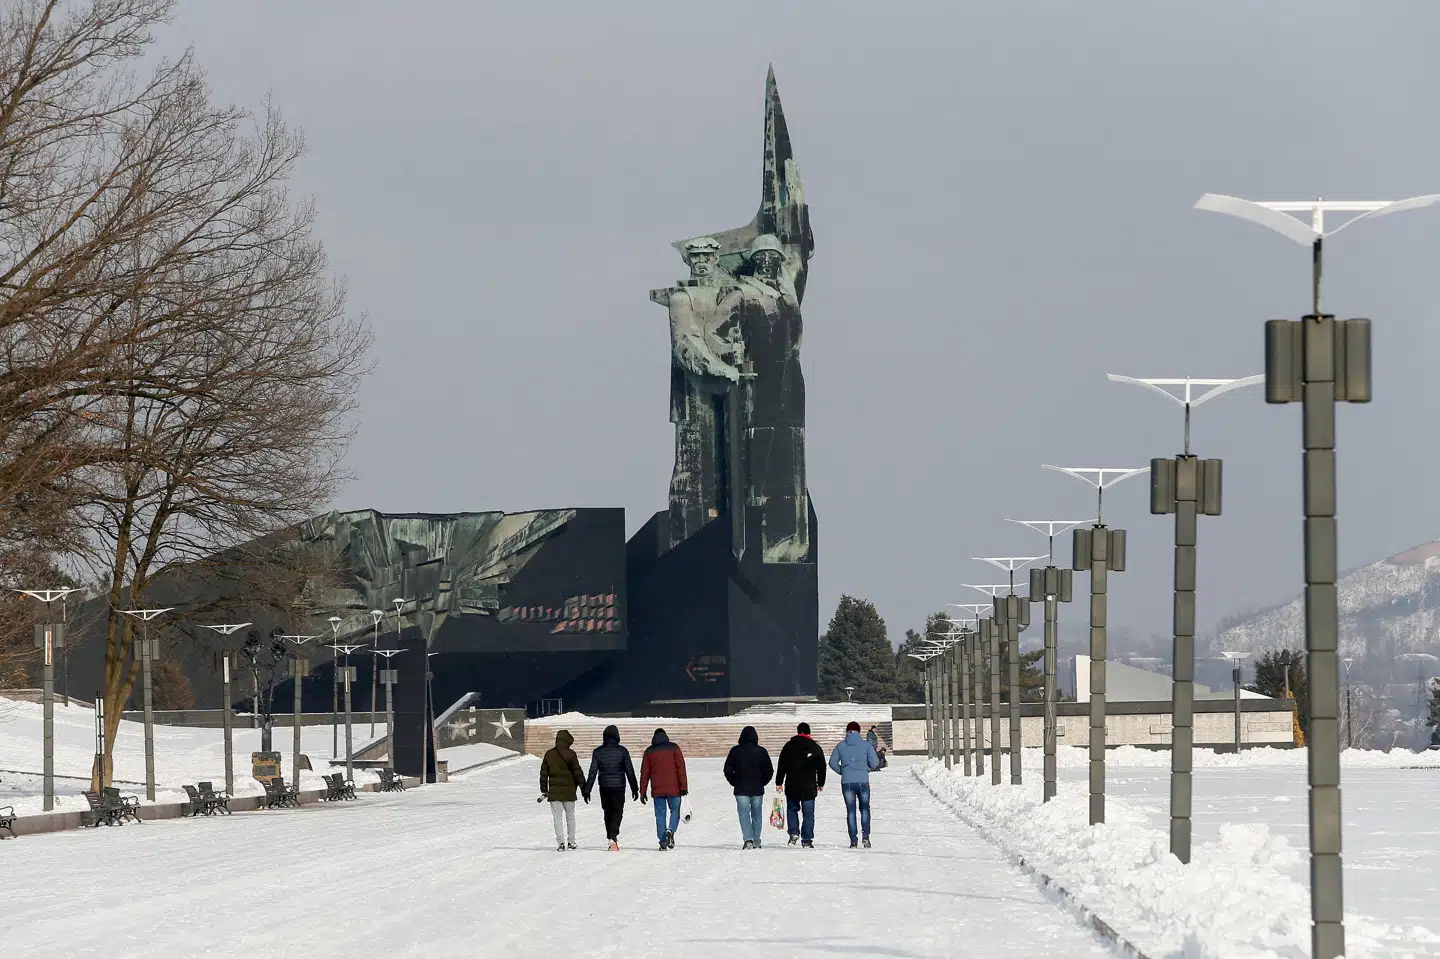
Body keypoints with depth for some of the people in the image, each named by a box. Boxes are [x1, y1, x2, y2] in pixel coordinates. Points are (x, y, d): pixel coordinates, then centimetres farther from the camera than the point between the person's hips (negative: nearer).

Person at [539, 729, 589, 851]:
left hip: (554, 792, 1)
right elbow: (578, 773, -7)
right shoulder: (570, 754, -8)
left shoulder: (549, 754, 2)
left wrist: (544, 791, 14)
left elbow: (543, 773, 7)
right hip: (569, 791, -1)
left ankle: (560, 842, -10)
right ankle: (571, 841, 17)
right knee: (570, 816, 14)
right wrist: (584, 789, -1)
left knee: (557, 818, 2)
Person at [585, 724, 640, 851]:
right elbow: (630, 771, -2)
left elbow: (593, 772, -1)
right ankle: (613, 837, -16)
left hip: (604, 787, 2)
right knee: (617, 812, 3)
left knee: (608, 812, 15)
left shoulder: (598, 752, -1)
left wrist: (587, 789, 4)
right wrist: (634, 788, 6)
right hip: (619, 786, -2)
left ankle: (611, 838, 16)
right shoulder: (622, 751, -5)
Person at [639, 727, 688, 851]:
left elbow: (644, 773, 8)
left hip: (657, 790, 1)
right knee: (675, 810, 13)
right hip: (673, 789, -1)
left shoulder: (649, 752, 7)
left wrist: (643, 792, 12)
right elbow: (681, 768, -4)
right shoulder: (674, 748, 2)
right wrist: (684, 787, -4)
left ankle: (663, 842, 0)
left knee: (660, 814, 5)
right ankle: (671, 830, -14)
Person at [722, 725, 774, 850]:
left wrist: (735, 782, 10)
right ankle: (756, 842, 13)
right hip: (757, 789, 1)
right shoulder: (761, 751, -3)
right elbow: (769, 770, 0)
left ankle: (748, 839, -18)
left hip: (741, 789, -1)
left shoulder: (735, 751, -4)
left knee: (744, 814, -2)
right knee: (757, 814, 11)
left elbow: (728, 769, -2)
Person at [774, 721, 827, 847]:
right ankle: (806, 840, 1)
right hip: (809, 787, 0)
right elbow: (821, 767, 8)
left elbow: (781, 766, 2)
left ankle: (794, 833, -1)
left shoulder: (789, 746, 1)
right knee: (808, 813, 3)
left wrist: (779, 782, 9)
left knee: (792, 808, 16)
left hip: (792, 786, 0)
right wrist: (820, 783, 19)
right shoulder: (816, 748, 2)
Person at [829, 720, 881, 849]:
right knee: (865, 808, 14)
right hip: (863, 781, 0)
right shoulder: (866, 745, -1)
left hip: (847, 782, 0)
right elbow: (875, 763, -3)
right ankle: (866, 836, -1)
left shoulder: (841, 745, 2)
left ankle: (853, 840, 2)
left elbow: (833, 763, 3)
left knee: (850, 811, 7)